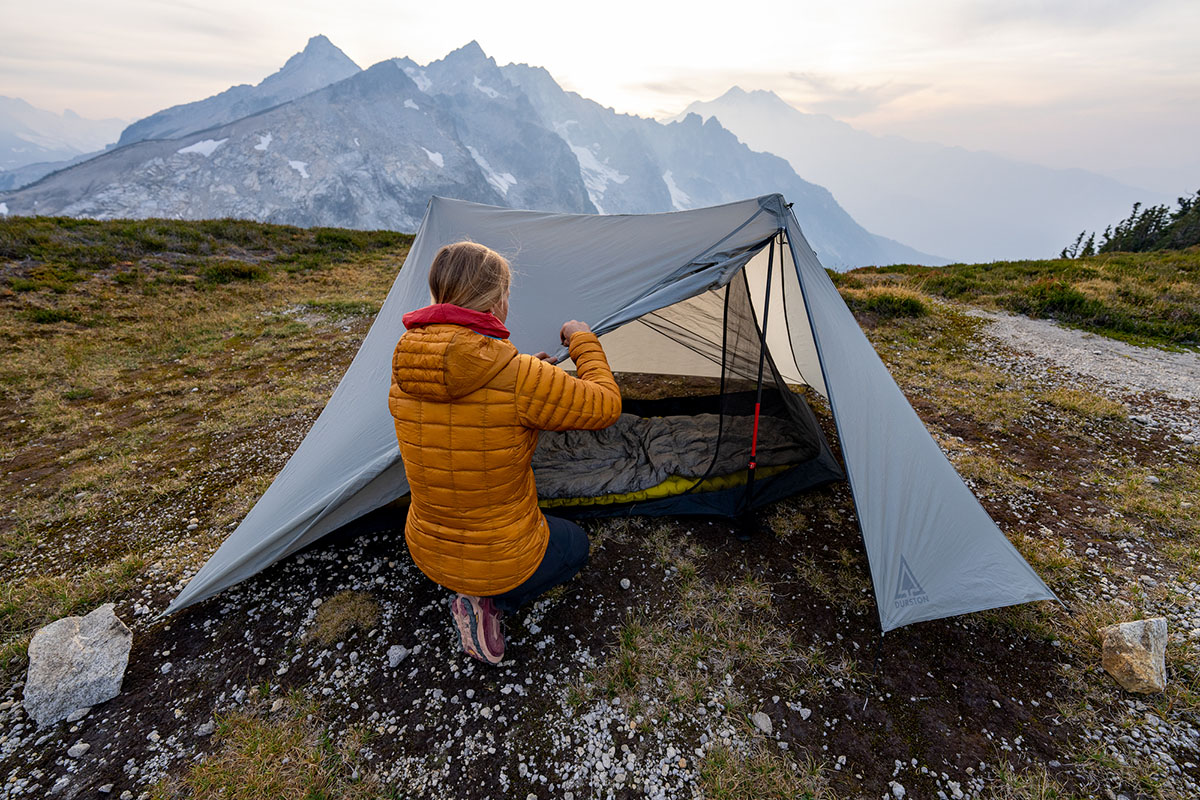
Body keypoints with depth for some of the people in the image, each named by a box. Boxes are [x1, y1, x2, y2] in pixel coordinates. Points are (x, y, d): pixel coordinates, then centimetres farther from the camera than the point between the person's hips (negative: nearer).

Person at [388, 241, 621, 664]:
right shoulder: (521, 378, -30)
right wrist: (583, 342, 0)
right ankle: (492, 602, 5)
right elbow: (605, 406, -16)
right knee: (575, 545, 27)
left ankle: (477, 597, 17)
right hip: (502, 562, -7)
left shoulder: (404, 377, -9)